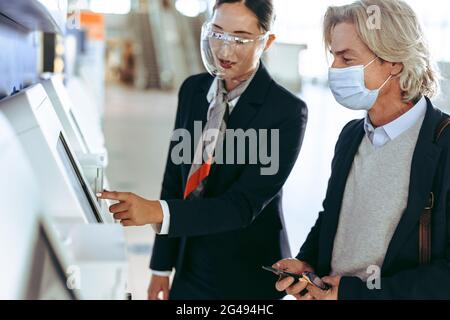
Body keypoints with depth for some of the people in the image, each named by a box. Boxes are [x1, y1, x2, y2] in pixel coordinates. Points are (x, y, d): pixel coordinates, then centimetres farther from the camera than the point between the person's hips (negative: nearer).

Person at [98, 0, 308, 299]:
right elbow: (174, 176, 5)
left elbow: (244, 204, -23)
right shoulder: (193, 89, 0)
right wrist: (162, 265, 7)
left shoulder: (287, 111, -18)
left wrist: (157, 211, -34)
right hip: (191, 268, 5)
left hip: (247, 278, -4)